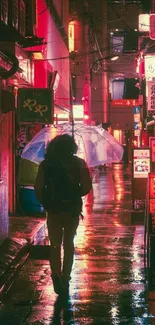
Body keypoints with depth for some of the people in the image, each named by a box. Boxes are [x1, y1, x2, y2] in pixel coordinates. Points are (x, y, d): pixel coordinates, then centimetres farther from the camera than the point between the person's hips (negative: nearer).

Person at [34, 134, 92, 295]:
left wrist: (45, 202, 8)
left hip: (53, 210, 0)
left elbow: (38, 188, -7)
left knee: (55, 245, 11)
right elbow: (86, 187, -10)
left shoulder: (46, 164, -2)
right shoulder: (79, 163, -4)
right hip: (72, 210, 0)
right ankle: (65, 280, 17)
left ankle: (57, 276, -11)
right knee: (68, 244, 16)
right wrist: (74, 196, 9)